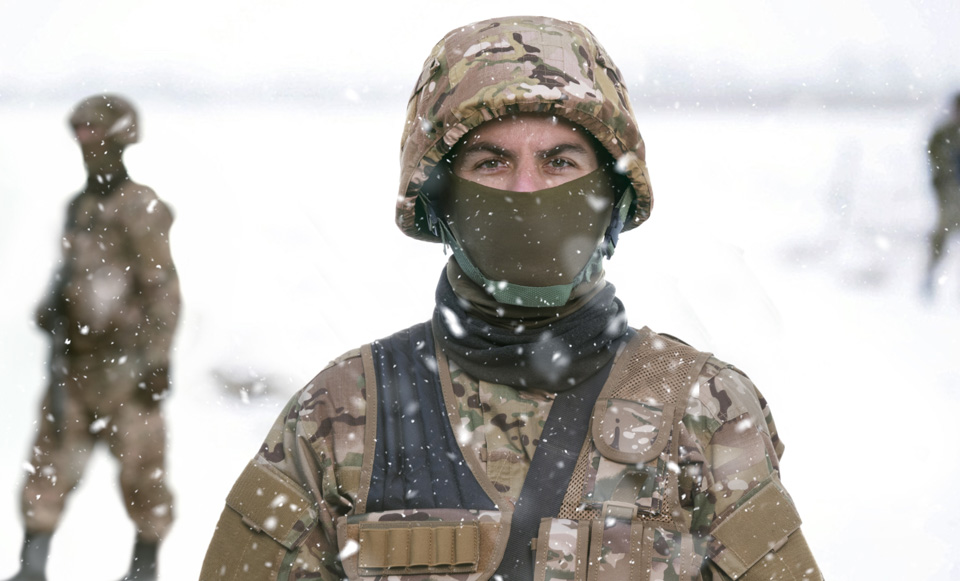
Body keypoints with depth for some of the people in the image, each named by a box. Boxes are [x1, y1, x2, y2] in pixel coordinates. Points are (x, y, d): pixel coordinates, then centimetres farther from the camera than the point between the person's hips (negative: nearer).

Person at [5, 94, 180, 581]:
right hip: (76, 360, 7)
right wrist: (53, 305, 6)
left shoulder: (142, 211, -11)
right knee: (50, 458, 1)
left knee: (140, 465, 2)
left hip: (125, 364, -7)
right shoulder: (80, 207, 12)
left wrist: (157, 357, -16)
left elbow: (163, 290, -13)